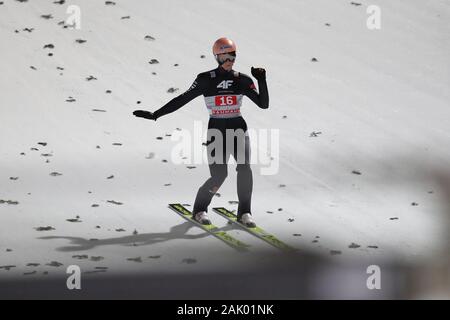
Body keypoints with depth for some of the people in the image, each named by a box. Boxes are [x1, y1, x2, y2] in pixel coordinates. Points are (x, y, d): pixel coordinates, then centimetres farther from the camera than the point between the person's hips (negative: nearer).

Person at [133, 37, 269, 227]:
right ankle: (199, 210, 14)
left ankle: (244, 213, -3)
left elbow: (264, 104, -1)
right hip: (216, 130, -2)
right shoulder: (206, 80, -4)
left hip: (238, 128, 2)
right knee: (218, 176, -11)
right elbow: (182, 99, -2)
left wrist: (262, 81, -14)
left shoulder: (242, 80, 2)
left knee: (245, 168, -19)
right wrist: (155, 115, -5)